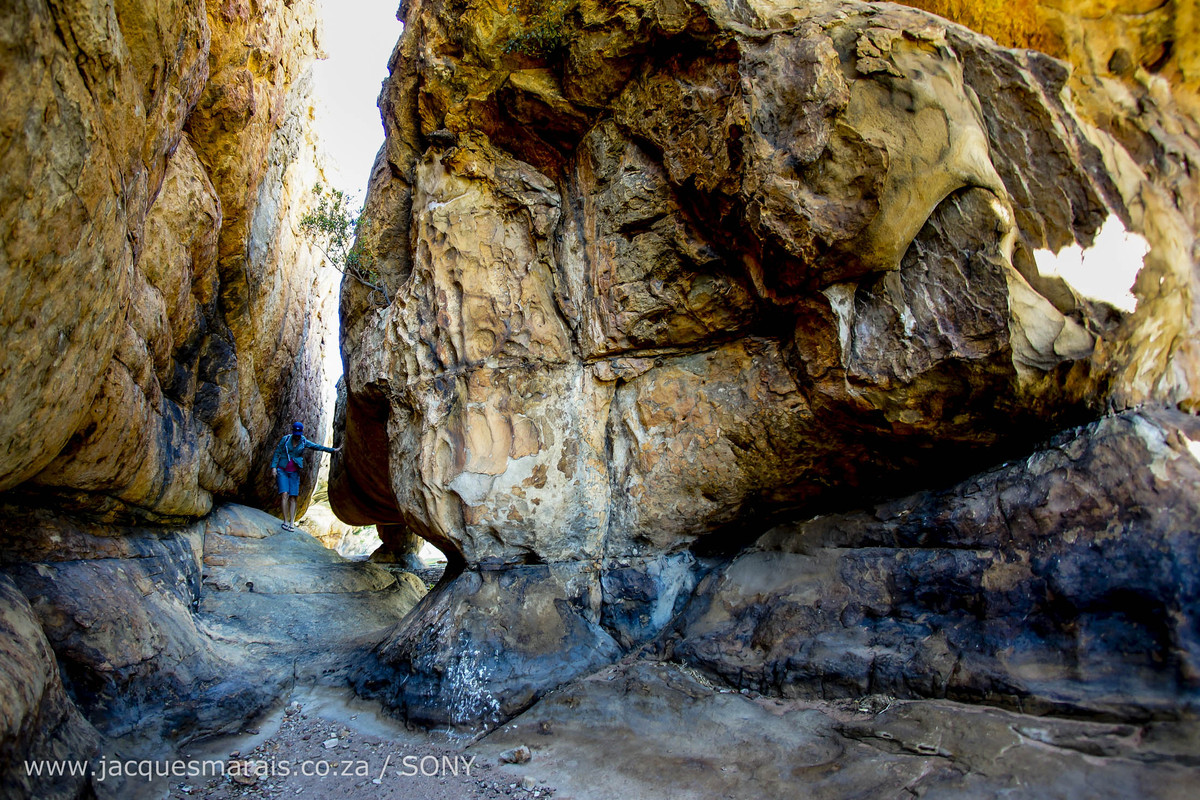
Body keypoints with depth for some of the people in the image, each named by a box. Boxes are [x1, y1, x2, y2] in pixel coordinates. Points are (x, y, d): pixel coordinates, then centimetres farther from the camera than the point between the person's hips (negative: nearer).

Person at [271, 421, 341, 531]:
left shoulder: (304, 442, 5)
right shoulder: (286, 439, 1)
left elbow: (318, 447, 8)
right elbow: (277, 452, 3)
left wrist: (333, 450, 5)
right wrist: (273, 467, -5)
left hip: (294, 472, 2)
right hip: (282, 470, -1)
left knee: (293, 497, -4)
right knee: (284, 494, -13)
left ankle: (292, 522, -3)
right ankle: (285, 521, -9)